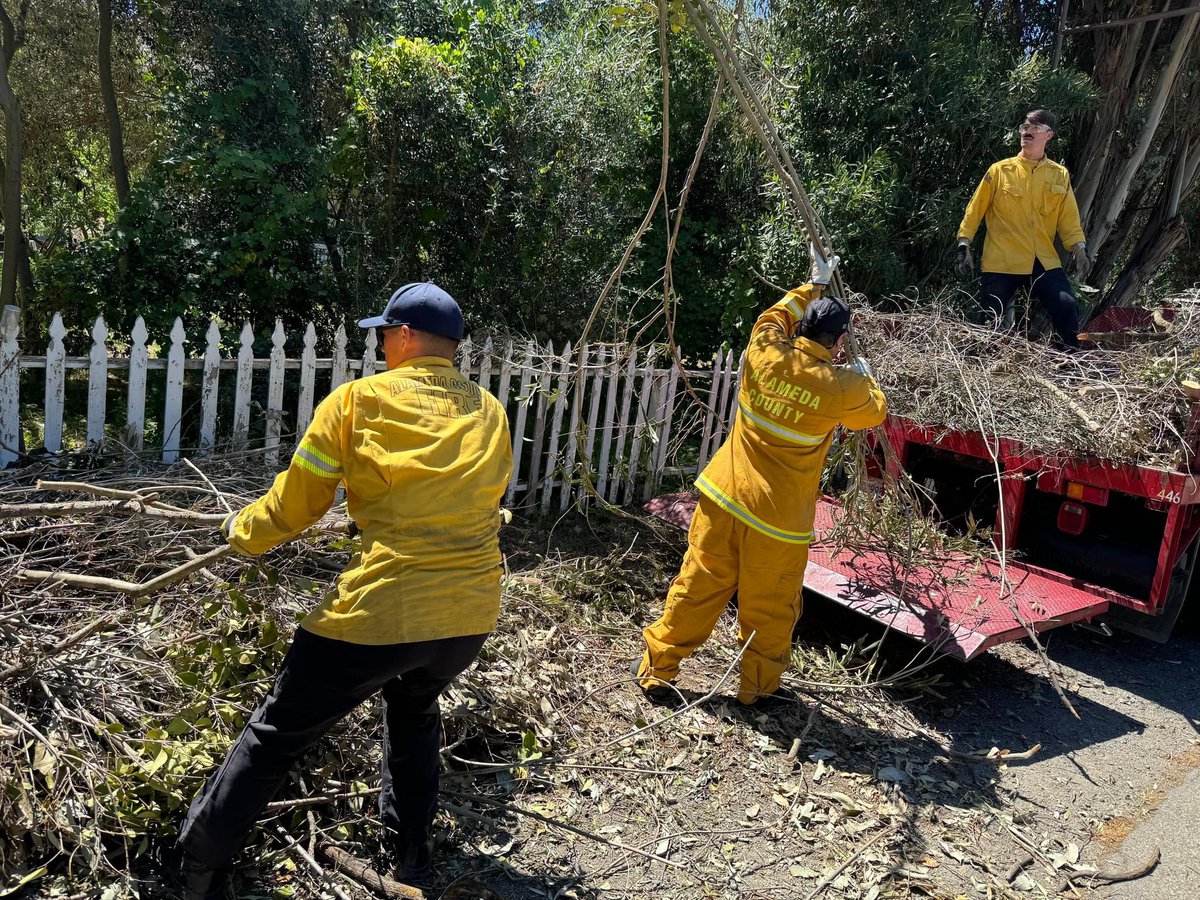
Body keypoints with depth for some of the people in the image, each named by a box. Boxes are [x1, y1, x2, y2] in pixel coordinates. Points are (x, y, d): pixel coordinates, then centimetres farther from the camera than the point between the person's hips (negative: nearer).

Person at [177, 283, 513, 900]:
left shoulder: (358, 400, -4)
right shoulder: (490, 412, 8)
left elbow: (294, 505, 2)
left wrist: (244, 533, 23)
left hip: (379, 612, -5)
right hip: (472, 615, 5)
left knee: (278, 733, 16)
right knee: (414, 710, 34)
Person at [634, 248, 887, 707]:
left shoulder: (763, 355, -4)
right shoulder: (839, 386, -11)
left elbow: (774, 318, 20)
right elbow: (875, 410, 12)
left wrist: (815, 286, 31)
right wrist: (865, 376, 32)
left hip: (723, 498, 3)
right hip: (778, 518, -3)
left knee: (697, 586, 13)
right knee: (769, 608, 13)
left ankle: (656, 667, 23)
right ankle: (758, 686, 29)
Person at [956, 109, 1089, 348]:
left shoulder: (1060, 175, 12)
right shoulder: (999, 170, 5)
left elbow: (1069, 218, 11)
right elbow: (975, 210, 6)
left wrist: (1079, 248, -4)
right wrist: (964, 246, -2)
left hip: (1044, 262, 2)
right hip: (1002, 262, -1)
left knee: (1068, 307, -14)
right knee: (989, 321, -2)